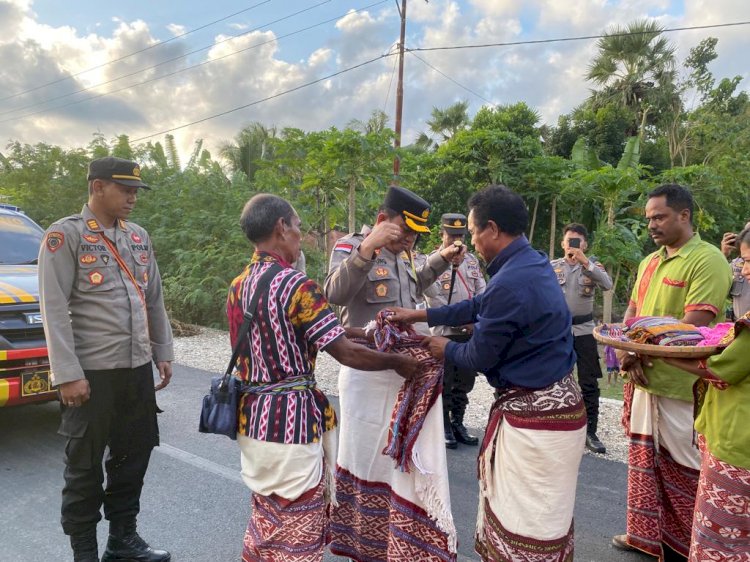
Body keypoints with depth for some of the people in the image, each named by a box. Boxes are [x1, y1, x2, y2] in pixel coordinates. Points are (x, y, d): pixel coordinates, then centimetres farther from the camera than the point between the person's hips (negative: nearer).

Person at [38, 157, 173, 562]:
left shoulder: (139, 237, 11)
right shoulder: (65, 235, -7)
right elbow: (54, 308, -12)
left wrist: (163, 353, 12)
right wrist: (67, 374, -16)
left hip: (138, 368, 6)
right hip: (92, 372, -6)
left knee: (134, 454, 14)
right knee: (85, 464, 8)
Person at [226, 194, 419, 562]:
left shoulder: (237, 288, 5)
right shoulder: (297, 285, -19)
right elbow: (346, 354, -19)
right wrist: (397, 361, -4)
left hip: (252, 416, 8)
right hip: (291, 418, -8)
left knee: (265, 517, 24)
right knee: (298, 527, 9)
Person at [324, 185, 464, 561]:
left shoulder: (401, 254, 14)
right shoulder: (351, 246, -9)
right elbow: (335, 294, -26)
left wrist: (440, 261, 24)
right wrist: (367, 247, -35)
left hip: (407, 370, 7)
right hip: (368, 372, -7)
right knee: (369, 455, 9)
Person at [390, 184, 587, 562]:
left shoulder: (508, 283, -27)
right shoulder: (533, 262, 4)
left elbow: (480, 357, -15)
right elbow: (479, 307, 15)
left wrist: (445, 349, 5)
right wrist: (421, 315, 16)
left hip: (534, 413, -10)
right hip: (552, 400, 10)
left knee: (526, 521, 6)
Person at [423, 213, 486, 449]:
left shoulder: (472, 260, 10)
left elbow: (482, 292, 9)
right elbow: (435, 300, -14)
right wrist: (460, 321, -15)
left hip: (471, 333, 6)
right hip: (445, 333, -5)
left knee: (465, 382, 13)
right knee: (444, 384, 5)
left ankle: (457, 423, 28)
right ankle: (444, 427, 18)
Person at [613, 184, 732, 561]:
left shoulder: (707, 260, -12)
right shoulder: (649, 262, 13)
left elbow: (693, 326, -20)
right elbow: (631, 312, 13)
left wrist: (638, 352, -15)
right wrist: (627, 353, -6)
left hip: (681, 387, -8)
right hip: (643, 381, 8)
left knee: (681, 470, 6)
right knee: (645, 461, 17)